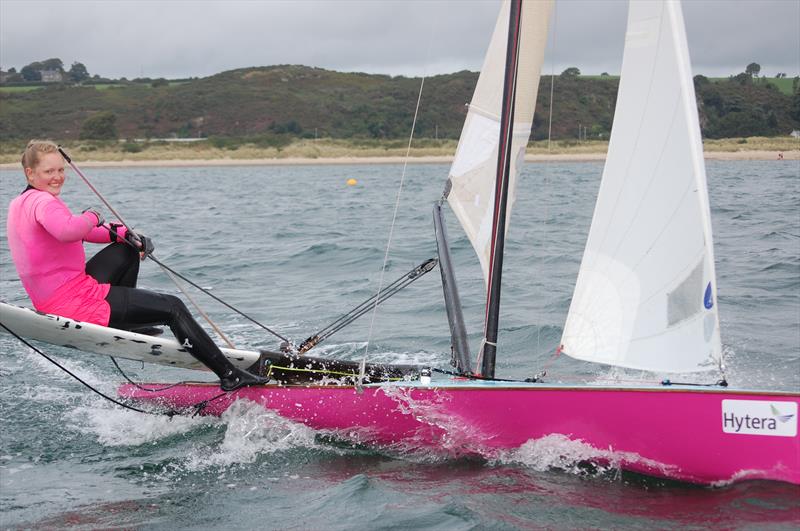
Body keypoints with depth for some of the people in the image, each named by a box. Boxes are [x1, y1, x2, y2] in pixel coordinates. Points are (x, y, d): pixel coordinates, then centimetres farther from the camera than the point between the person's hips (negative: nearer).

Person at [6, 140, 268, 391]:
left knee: (127, 250, 26)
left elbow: (76, 230, 21)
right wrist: (92, 216, -17)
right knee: (172, 308, -7)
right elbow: (68, 231, -40)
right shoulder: (42, 202, -18)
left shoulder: (20, 203, 15)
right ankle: (229, 375, -6)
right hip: (74, 303, -10)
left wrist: (121, 233, 8)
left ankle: (124, 321, 27)